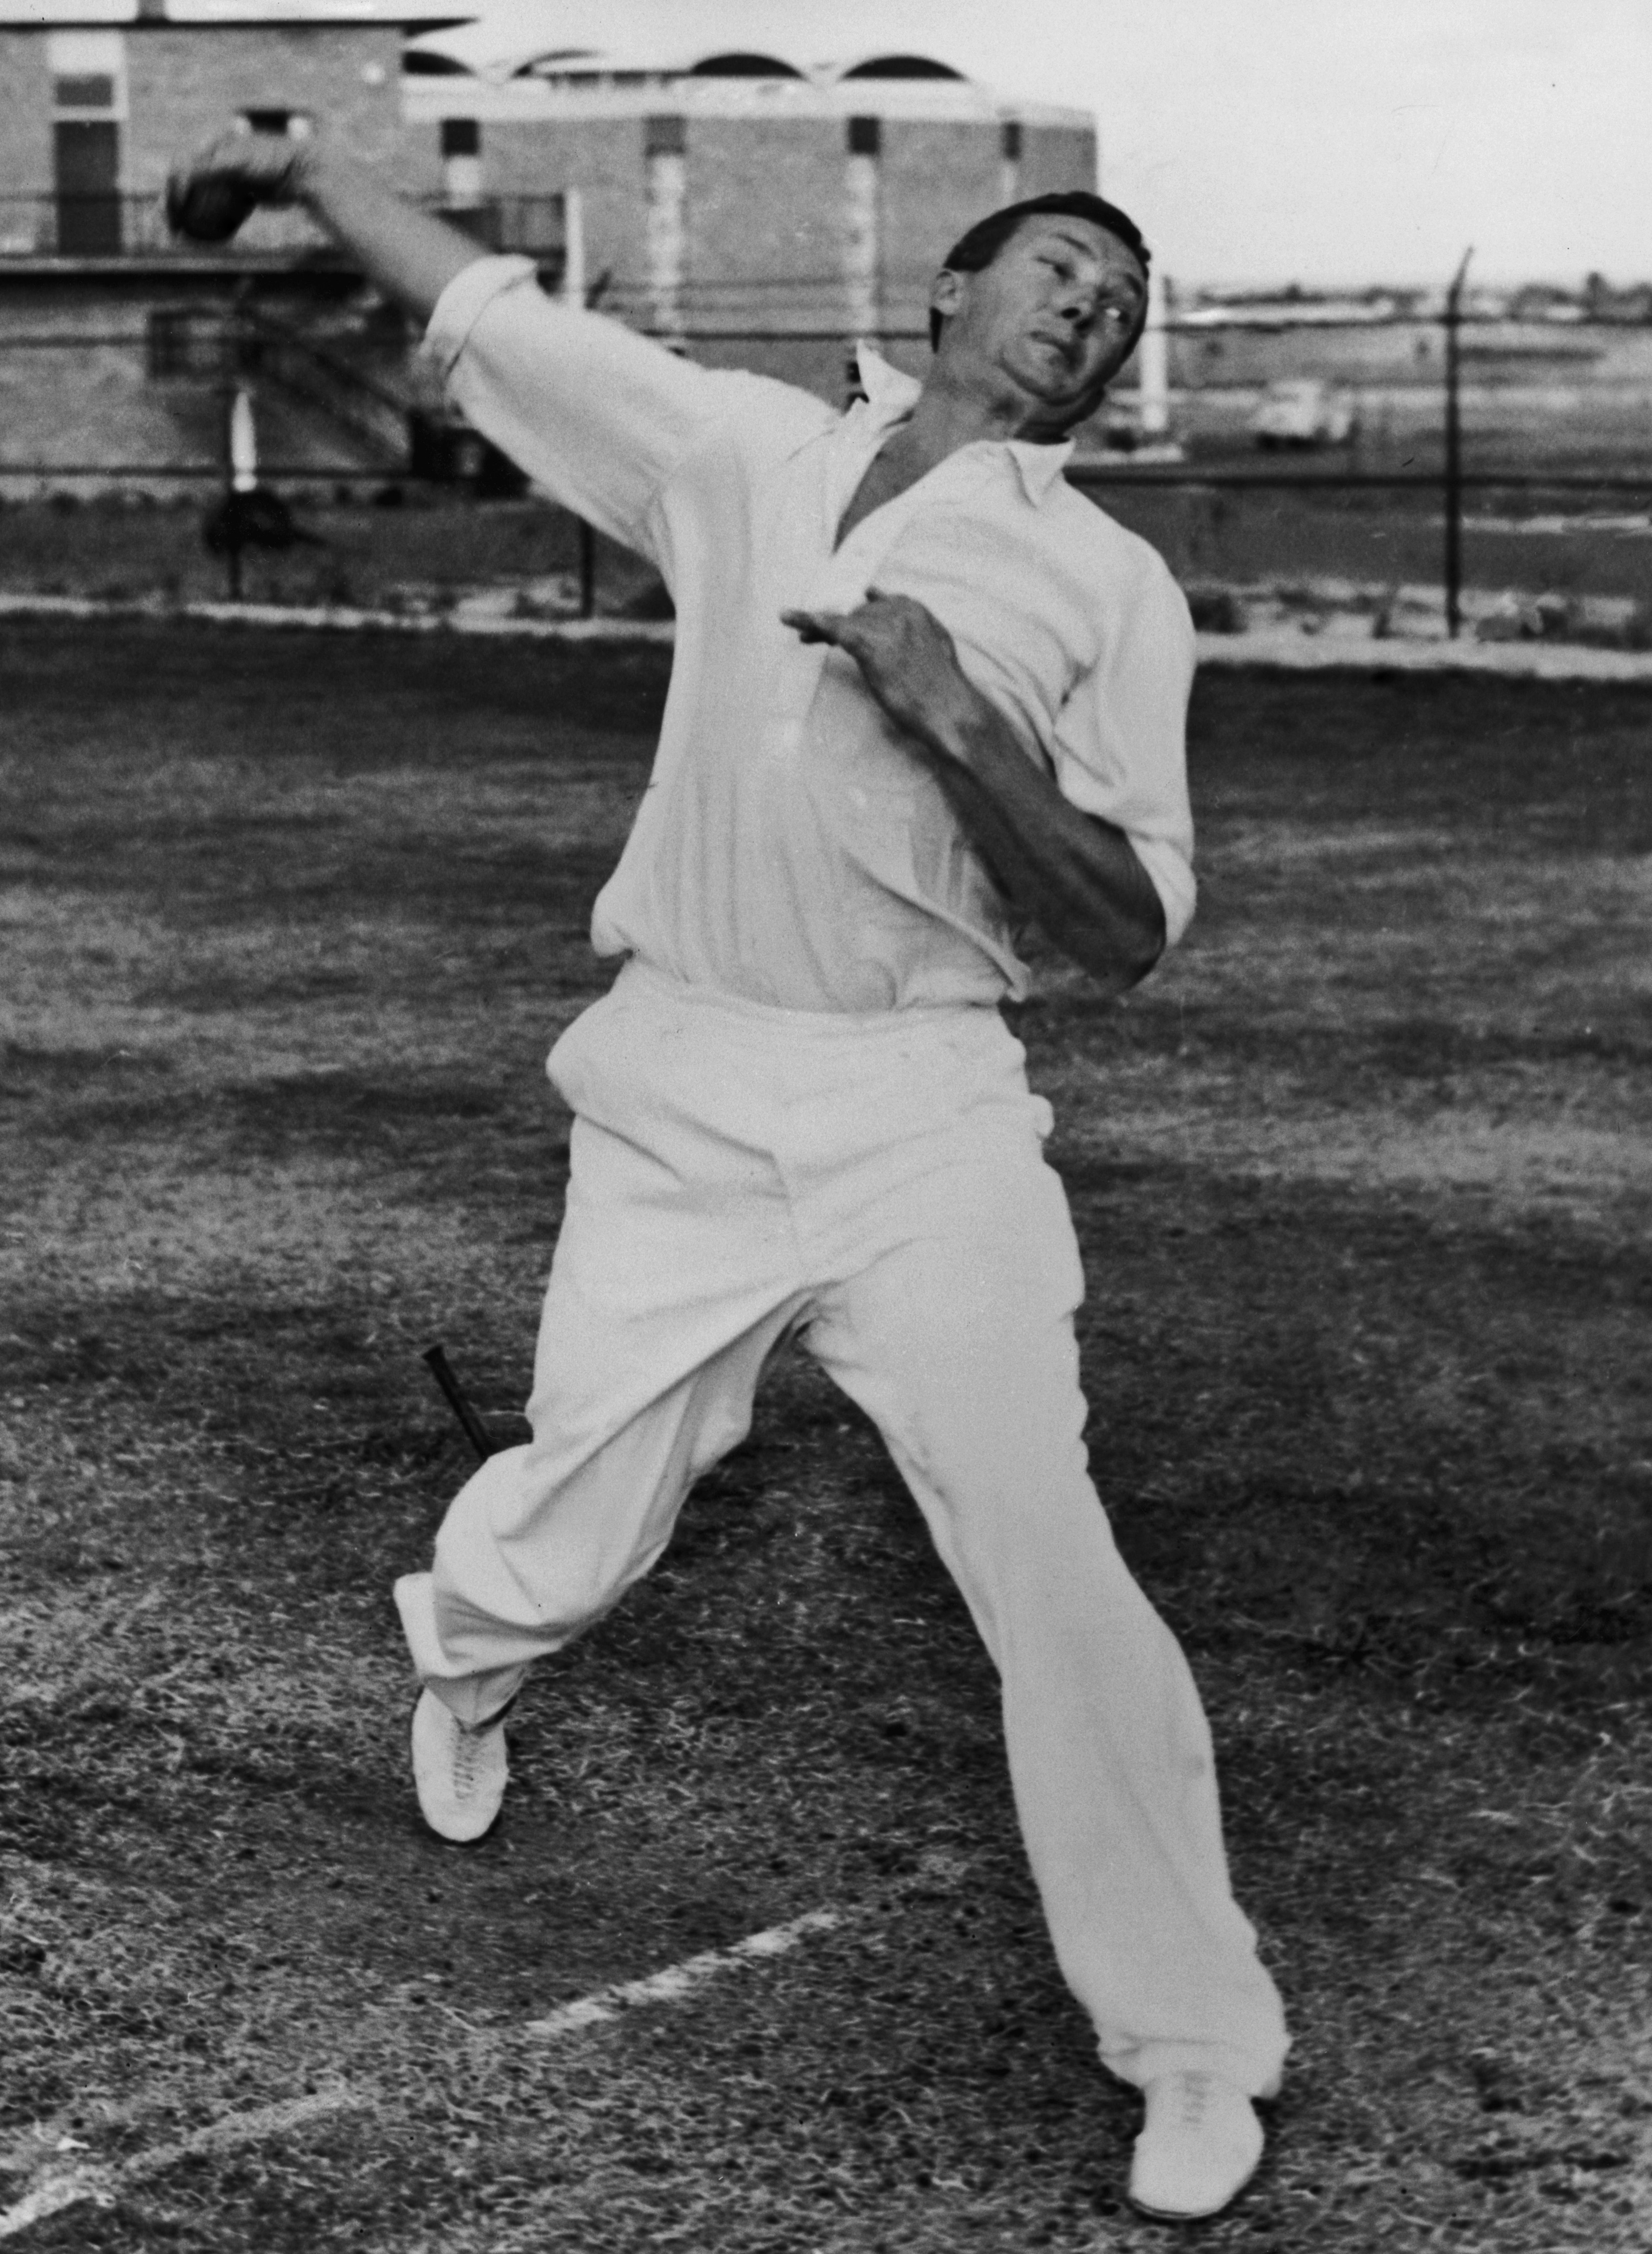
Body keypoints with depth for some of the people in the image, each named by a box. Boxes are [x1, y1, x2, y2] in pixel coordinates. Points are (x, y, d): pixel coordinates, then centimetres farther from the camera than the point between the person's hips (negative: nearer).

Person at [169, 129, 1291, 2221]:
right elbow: (489, 313, 18)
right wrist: (308, 169, 17)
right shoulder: (746, 446, 10)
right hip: (676, 1097, 2)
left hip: (920, 1113, -2)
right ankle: (460, 1647, 49)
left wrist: (965, 722, -16)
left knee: (1054, 1584, -10)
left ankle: (1193, 2046, 5)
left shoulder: (1112, 587, 3)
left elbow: (1126, 936, -3)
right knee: (574, 1540, 11)